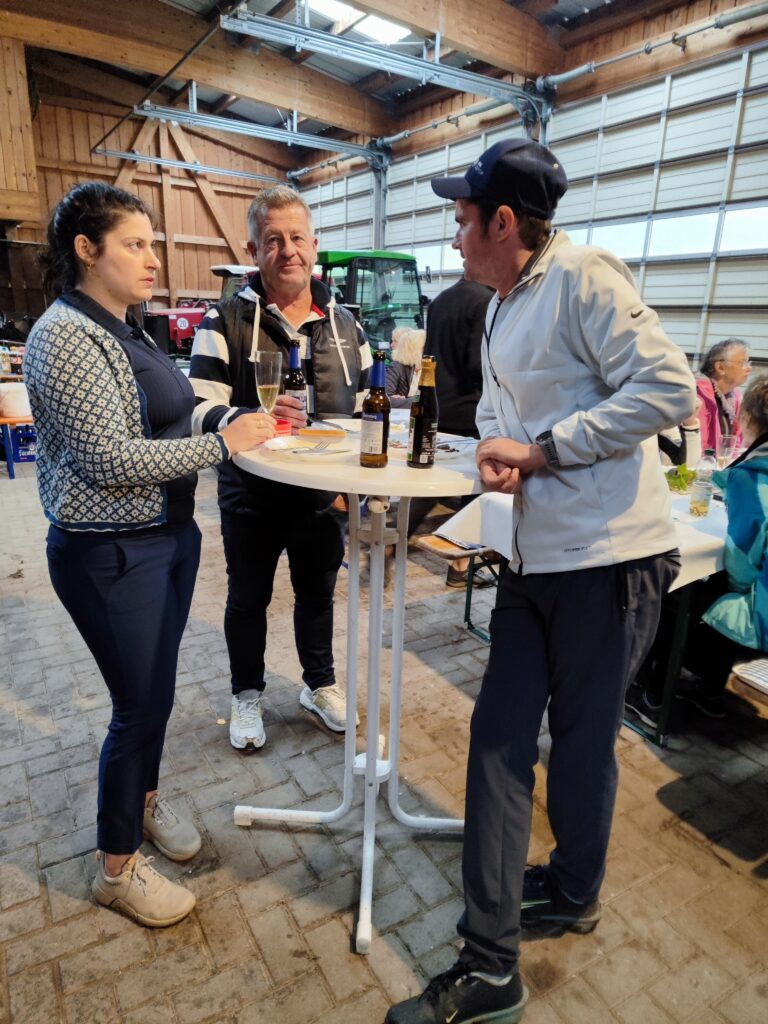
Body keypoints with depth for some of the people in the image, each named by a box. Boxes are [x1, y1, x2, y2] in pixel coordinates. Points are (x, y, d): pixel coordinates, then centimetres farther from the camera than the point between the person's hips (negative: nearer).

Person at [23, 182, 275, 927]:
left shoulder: (123, 330, 10)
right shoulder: (64, 336, -16)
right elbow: (109, 459, -23)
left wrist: (235, 423, 9)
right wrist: (221, 445, -20)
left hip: (168, 536, 8)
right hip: (112, 555, -8)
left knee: (156, 690, 20)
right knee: (139, 705, 4)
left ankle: (145, 799, 45)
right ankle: (117, 867, 28)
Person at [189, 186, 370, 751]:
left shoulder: (345, 323, 5)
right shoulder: (226, 321, -9)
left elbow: (364, 407, 9)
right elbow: (200, 409, -15)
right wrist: (251, 419, -35)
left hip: (324, 492, 3)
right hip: (251, 495, -2)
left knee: (318, 592, 18)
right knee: (248, 599, 14)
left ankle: (320, 686, 40)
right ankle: (248, 695, 37)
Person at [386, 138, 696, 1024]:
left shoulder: (583, 278, -9)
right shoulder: (501, 313, 18)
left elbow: (668, 387, -17)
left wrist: (541, 448, -15)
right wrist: (496, 453, 1)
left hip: (608, 558, -8)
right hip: (535, 555, 8)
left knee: (582, 743, 11)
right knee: (499, 739, 7)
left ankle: (572, 896, 41)